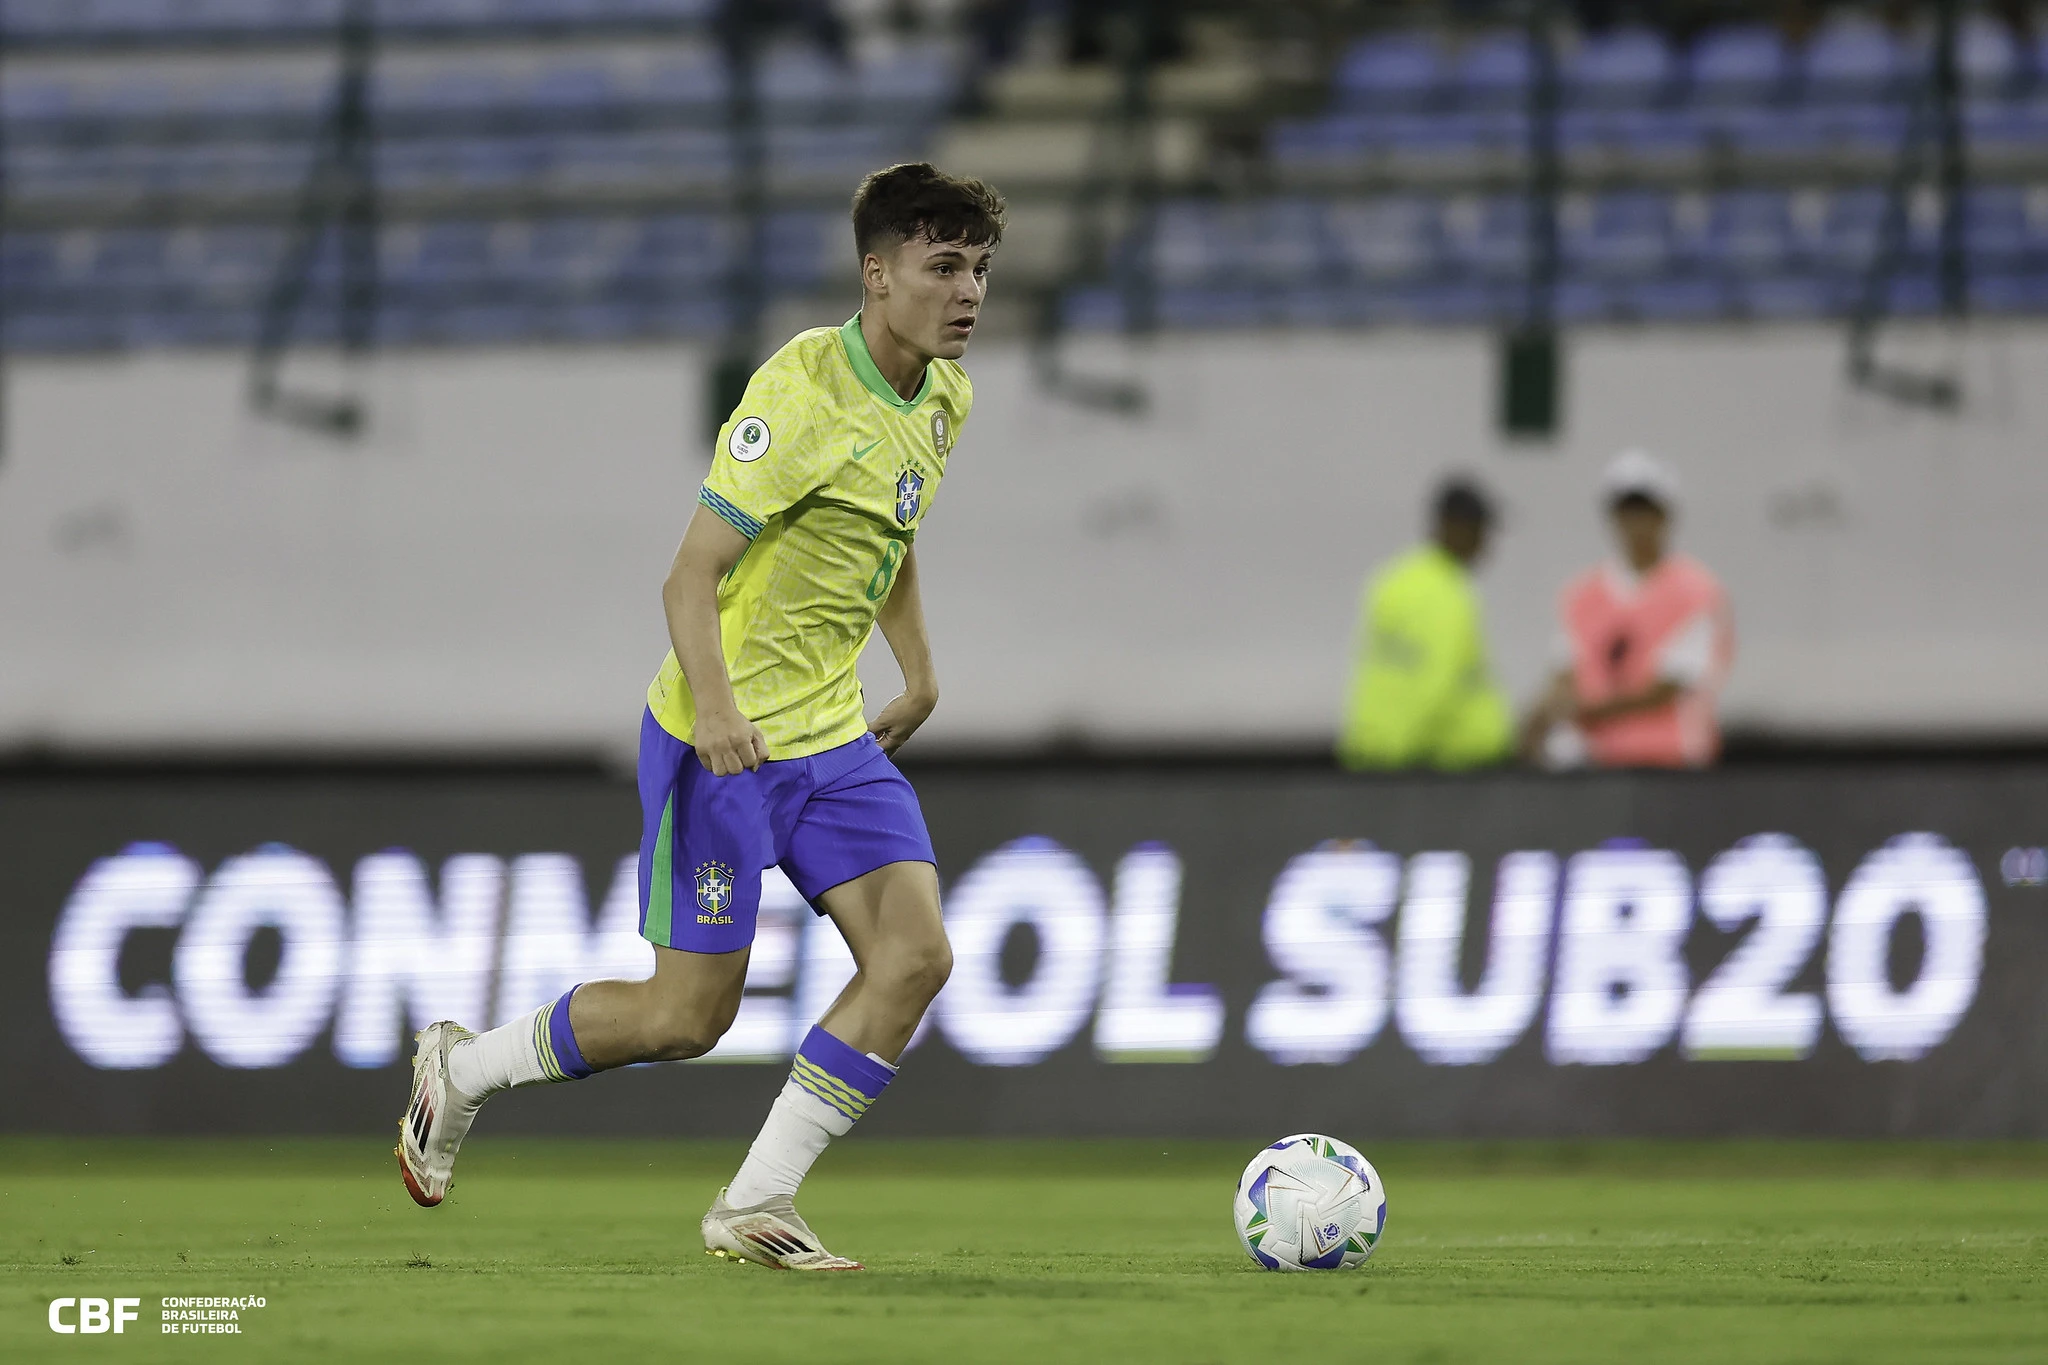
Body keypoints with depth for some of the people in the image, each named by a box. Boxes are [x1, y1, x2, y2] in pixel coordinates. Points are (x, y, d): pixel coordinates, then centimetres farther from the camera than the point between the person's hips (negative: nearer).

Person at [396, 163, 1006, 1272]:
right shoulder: (803, 390, -20)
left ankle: (754, 1208, -4)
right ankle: (461, 1068, 21)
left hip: (832, 735, 8)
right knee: (688, 1016, -4)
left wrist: (919, 673, 25)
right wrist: (714, 706, -36)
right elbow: (692, 573, -22)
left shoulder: (943, 399, 6)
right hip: (724, 741, -8)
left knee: (915, 954, -11)